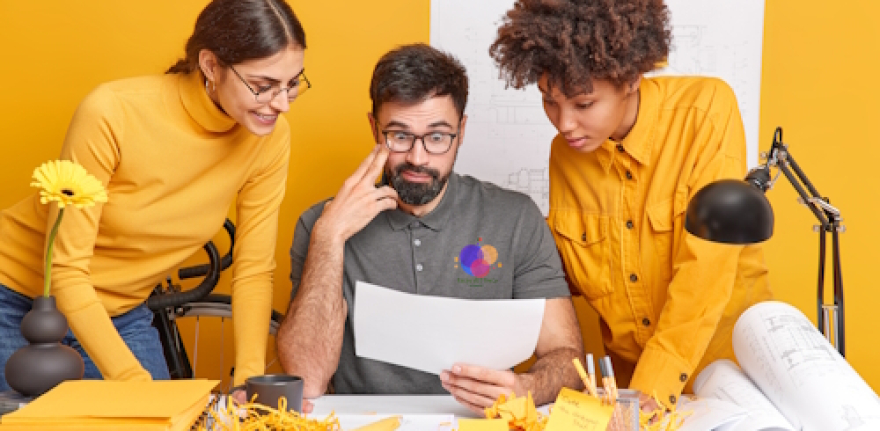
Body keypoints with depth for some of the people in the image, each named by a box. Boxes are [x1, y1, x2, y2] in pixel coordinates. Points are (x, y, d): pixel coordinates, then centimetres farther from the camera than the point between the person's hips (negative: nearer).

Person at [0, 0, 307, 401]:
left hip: (122, 315, 4)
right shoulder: (112, 112, -29)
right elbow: (67, 270, -25)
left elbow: (254, 270, -10)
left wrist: (250, 380, -23)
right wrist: (136, 383, -32)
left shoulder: (270, 135, -16)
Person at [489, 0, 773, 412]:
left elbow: (705, 273, -18)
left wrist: (650, 392, -22)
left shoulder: (706, 111, -14)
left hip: (732, 361, -3)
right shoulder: (564, 152, -1)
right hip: (629, 375, 3)